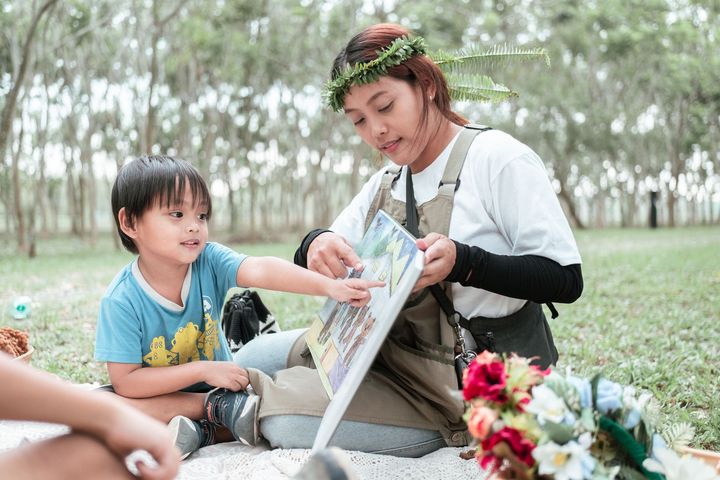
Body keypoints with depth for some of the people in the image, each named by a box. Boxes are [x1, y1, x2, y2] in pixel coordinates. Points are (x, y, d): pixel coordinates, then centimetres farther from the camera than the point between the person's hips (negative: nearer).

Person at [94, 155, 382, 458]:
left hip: (216, 384, 2)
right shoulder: (122, 301, -22)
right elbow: (125, 382, -22)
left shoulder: (208, 261, -16)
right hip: (160, 396, -2)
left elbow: (262, 270, -35)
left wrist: (330, 286, -53)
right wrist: (202, 369, -28)